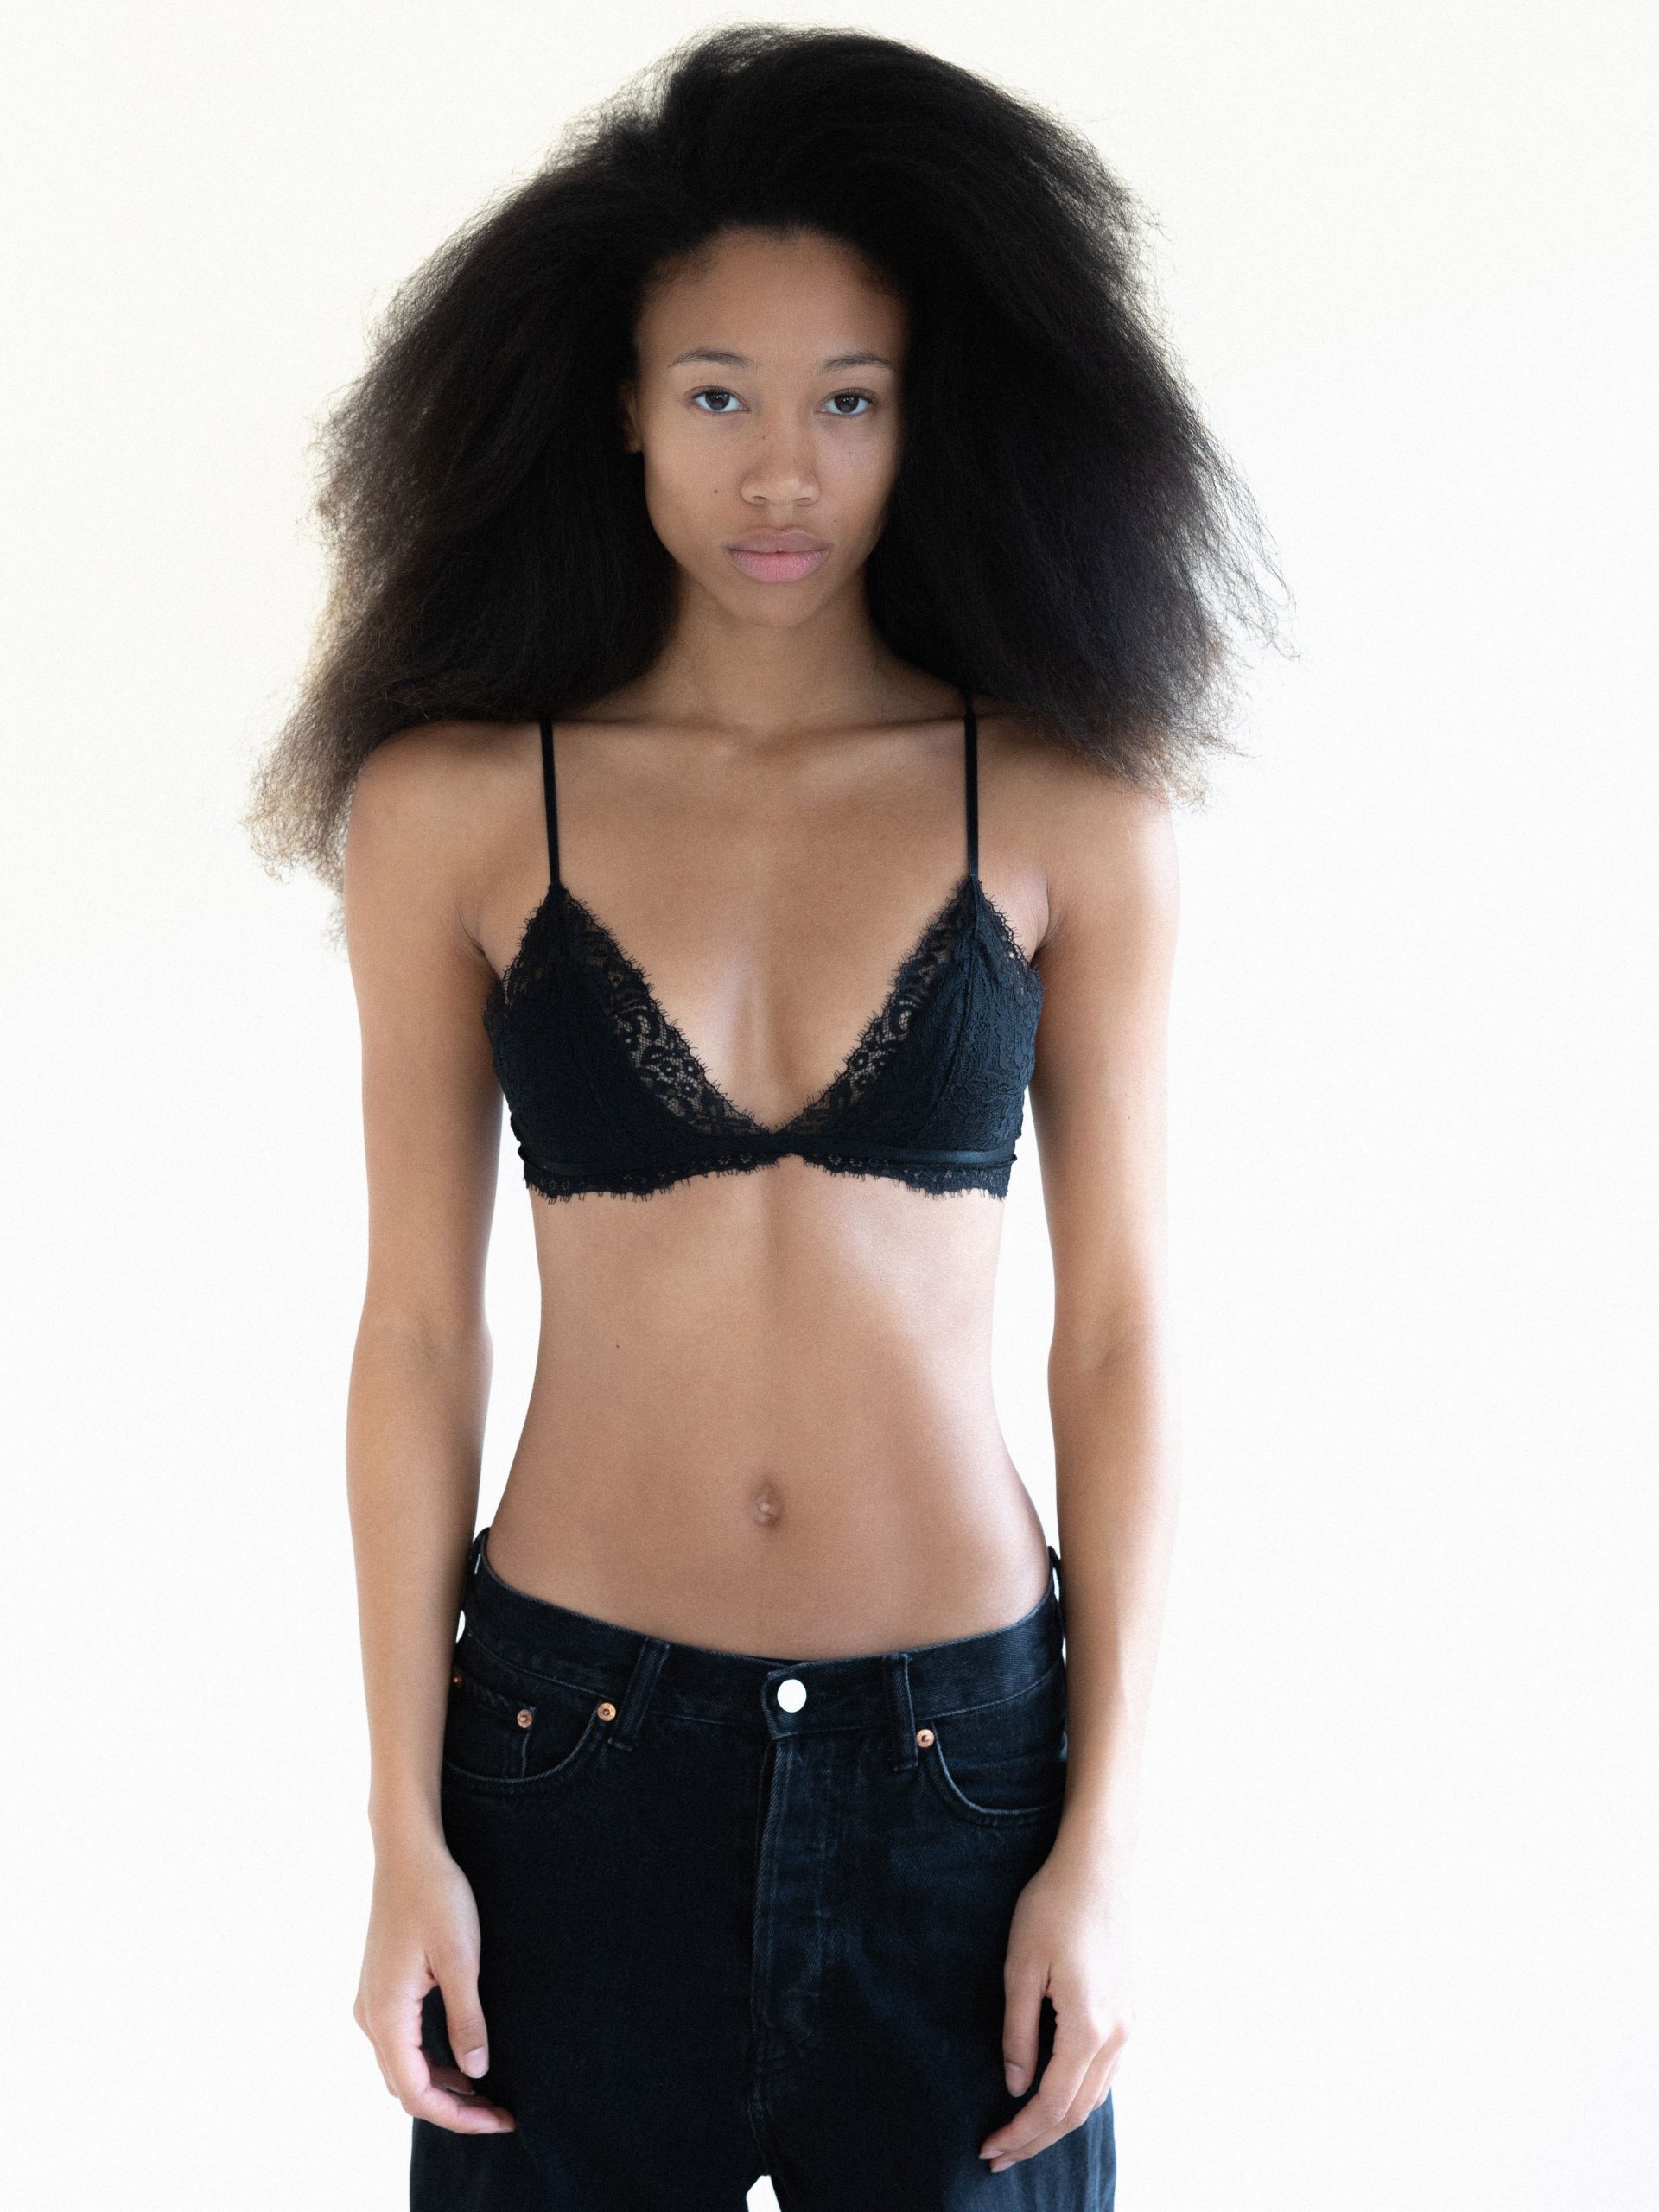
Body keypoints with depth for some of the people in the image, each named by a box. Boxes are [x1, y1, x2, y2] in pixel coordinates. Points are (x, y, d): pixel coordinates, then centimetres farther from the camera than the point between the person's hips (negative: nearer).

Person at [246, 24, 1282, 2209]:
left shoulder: (1066, 810, -3)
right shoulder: (455, 804, -3)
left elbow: (1117, 1332, -1)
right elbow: (417, 1329, 0)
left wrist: (1105, 1838, -3)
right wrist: (403, 1832, -1)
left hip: (959, 1739, 0)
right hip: (577, 1732, 0)